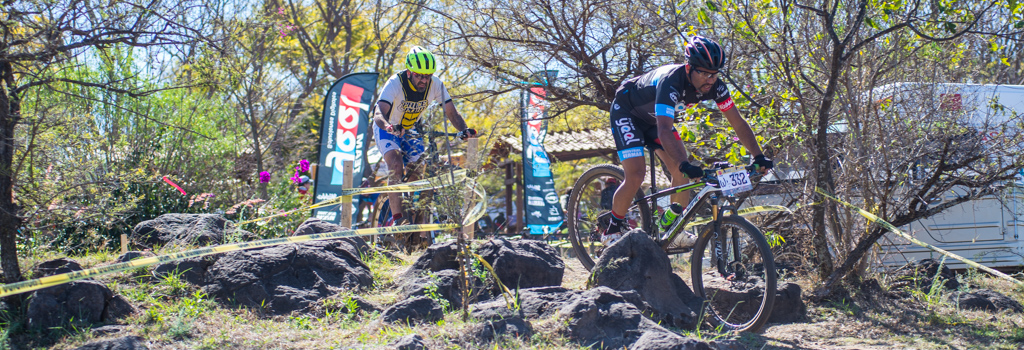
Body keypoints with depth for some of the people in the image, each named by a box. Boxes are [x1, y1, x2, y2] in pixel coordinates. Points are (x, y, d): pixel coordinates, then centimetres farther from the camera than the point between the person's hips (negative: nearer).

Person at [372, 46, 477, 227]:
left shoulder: (435, 84, -20)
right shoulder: (395, 83, -31)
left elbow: (452, 113, -21)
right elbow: (378, 114, -42)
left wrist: (464, 129, -41)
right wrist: (389, 127, -63)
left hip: (410, 131, 4)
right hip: (387, 130, -4)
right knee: (397, 166, -26)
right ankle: (396, 217, -23)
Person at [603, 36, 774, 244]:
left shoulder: (714, 86, -20)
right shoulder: (670, 82, -40)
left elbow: (738, 123, -15)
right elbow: (664, 131, -49)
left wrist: (758, 157, -26)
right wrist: (685, 166, -60)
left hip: (652, 117, 7)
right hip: (626, 112, -7)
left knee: (682, 172, -6)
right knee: (635, 176, -19)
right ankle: (611, 232, -1)